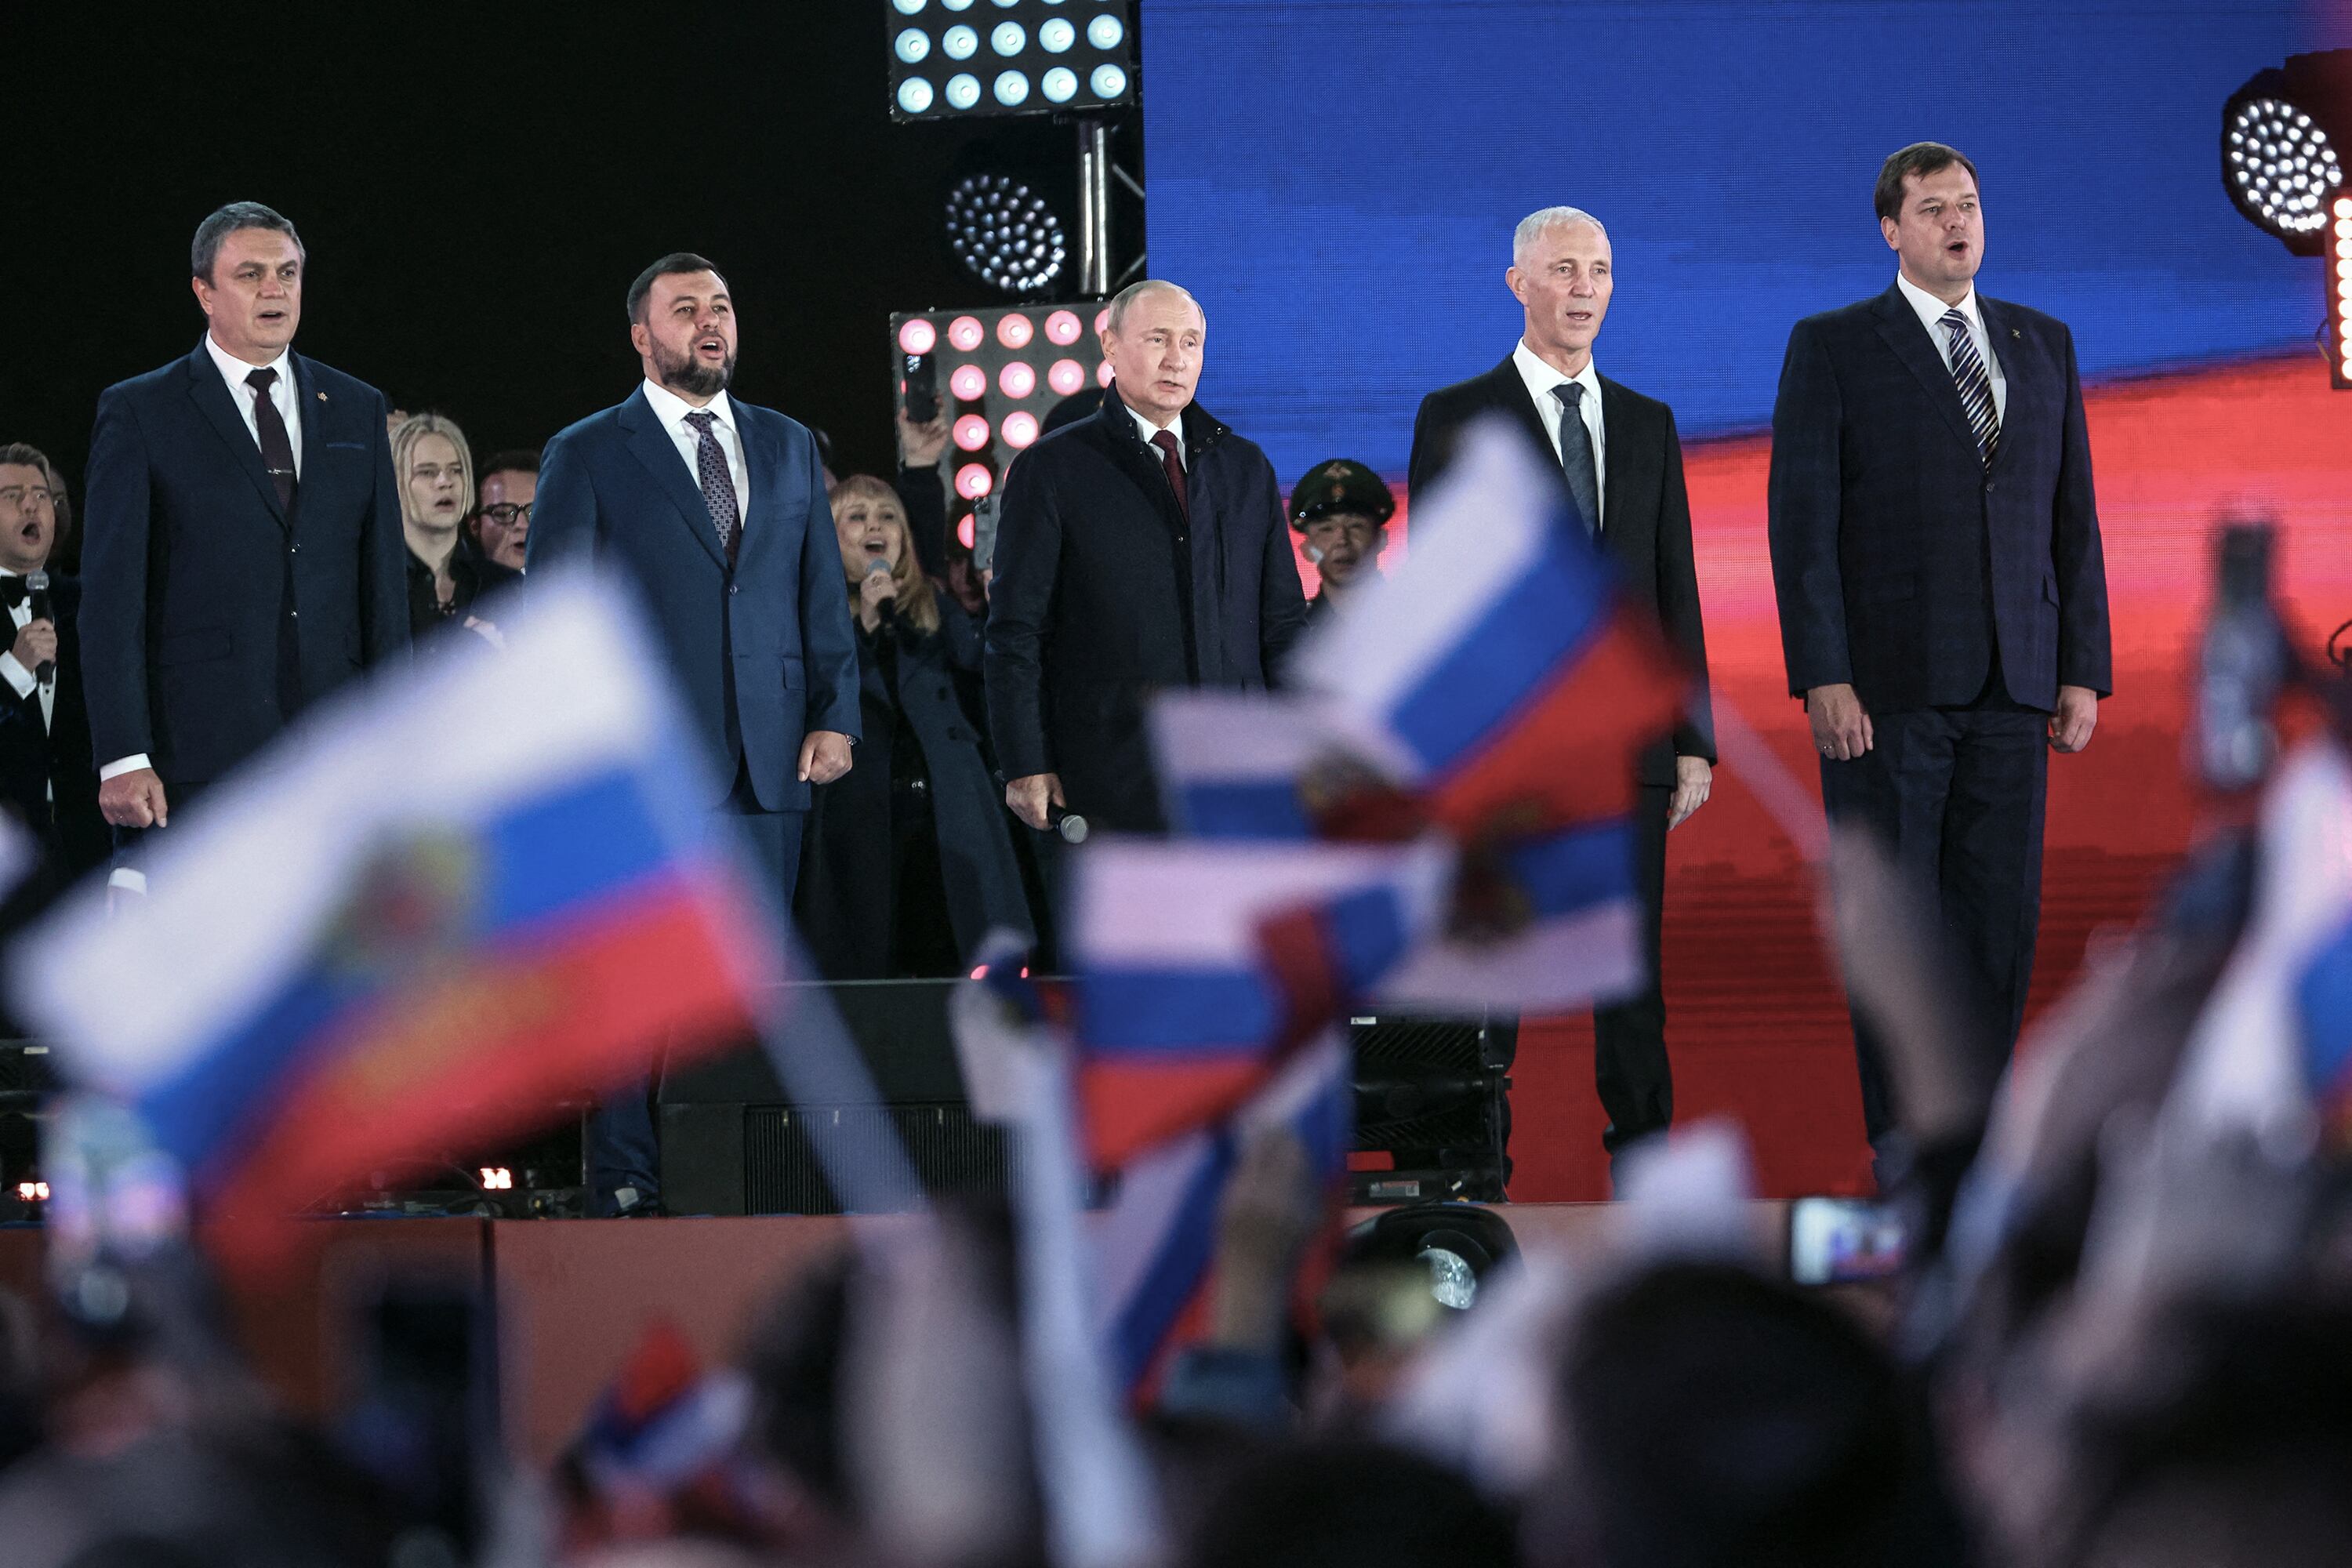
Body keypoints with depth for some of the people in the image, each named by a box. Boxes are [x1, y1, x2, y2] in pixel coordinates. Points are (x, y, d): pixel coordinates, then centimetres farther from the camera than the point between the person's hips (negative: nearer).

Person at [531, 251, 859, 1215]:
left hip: (769, 764, 4)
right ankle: (628, 1185, 0)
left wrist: (834, 715, 5)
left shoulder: (788, 447, 17)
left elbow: (822, 595, 17)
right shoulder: (586, 456, 5)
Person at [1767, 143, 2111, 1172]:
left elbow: (2073, 517, 13)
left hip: (2010, 682, 4)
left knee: (2003, 908, 2)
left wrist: (2083, 671, 5)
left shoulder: (2043, 346, 14)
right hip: (1886, 681, -4)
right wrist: (1822, 680, -13)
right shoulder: (1832, 348, 1)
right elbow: (1803, 520, -5)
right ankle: (1903, 1128, 5)